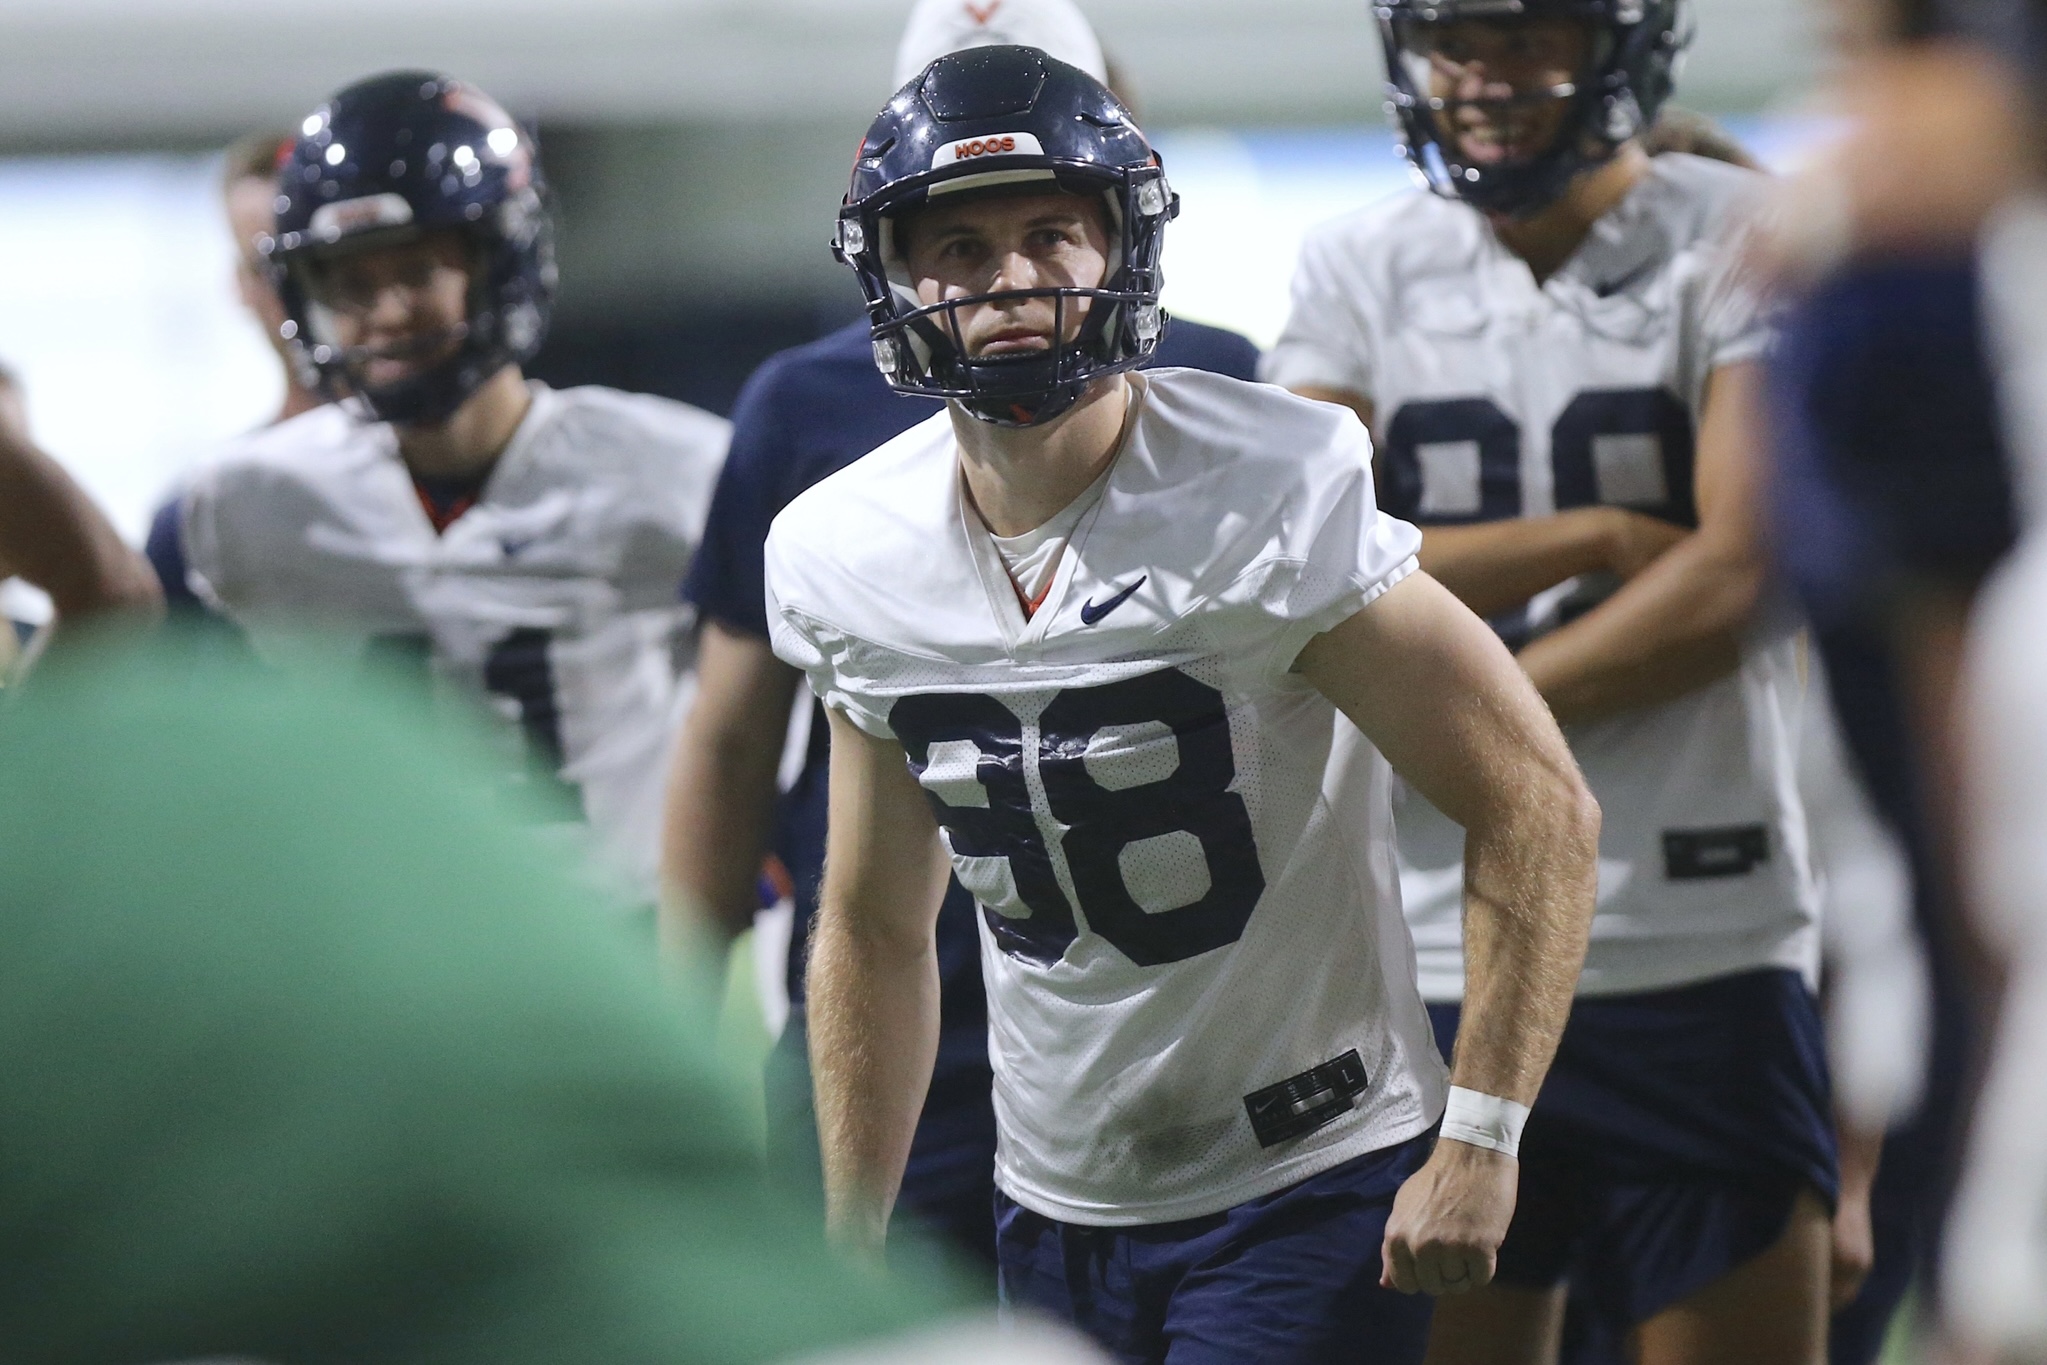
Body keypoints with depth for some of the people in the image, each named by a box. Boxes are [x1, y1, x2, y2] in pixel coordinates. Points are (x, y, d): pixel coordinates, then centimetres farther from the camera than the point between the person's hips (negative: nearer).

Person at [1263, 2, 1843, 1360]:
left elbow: (1743, 585, -12)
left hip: (1700, 959, -3)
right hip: (1432, 974, 3)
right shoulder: (1361, 273, 9)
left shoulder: (1741, 243, -2)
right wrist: (1595, 542, -9)